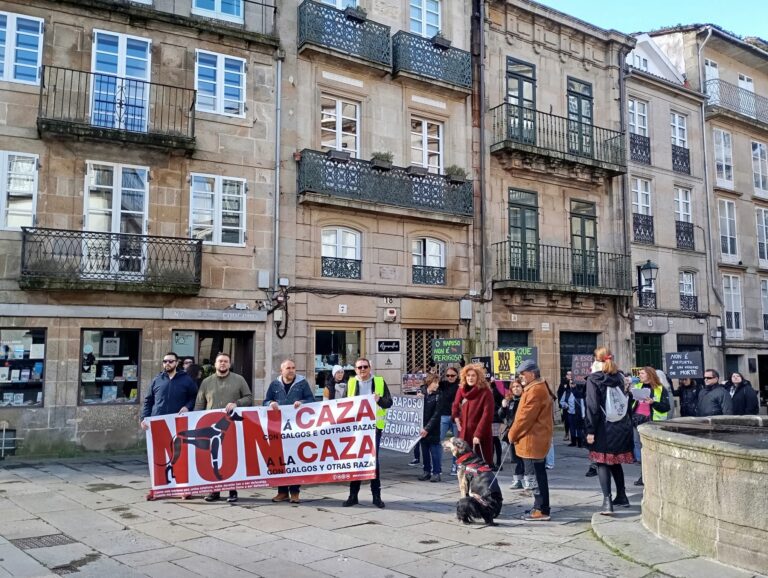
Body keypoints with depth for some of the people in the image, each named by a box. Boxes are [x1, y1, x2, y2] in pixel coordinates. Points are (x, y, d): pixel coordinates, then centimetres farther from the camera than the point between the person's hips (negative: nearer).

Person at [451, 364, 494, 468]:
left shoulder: (485, 392, -12)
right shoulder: (461, 390, 6)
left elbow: (487, 415, -17)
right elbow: (455, 406, 23)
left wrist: (478, 434, -21)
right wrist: (456, 418, 6)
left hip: (481, 435, -5)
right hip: (464, 433, 5)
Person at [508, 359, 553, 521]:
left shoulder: (535, 391, -18)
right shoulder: (537, 388, 16)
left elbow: (526, 416, -20)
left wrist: (513, 434, -9)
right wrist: (515, 433, 15)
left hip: (533, 439, -10)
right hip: (536, 438, 10)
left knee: (538, 474, -5)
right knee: (538, 474, 15)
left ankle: (542, 511, -1)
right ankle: (539, 507, 24)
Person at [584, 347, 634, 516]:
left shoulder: (594, 379, -9)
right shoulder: (618, 377, 7)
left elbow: (592, 406, -13)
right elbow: (624, 400, 12)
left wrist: (590, 430, -12)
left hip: (604, 427, -5)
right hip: (622, 426, 5)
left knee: (603, 463, -1)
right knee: (616, 462, 19)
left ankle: (607, 501, -10)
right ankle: (621, 496, 27)